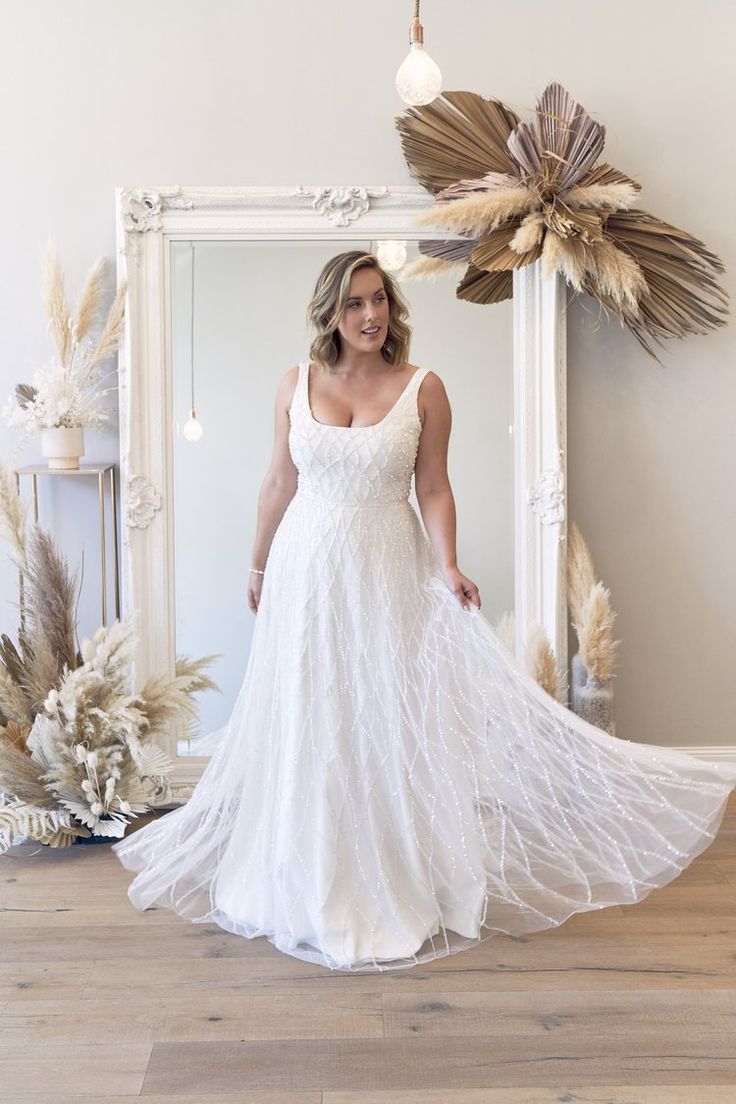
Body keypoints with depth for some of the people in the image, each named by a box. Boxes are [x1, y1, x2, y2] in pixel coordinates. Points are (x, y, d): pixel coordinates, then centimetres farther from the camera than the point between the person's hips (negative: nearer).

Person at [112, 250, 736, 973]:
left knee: (389, 719, 4)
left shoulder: (423, 389, -2)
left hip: (387, 572, -2)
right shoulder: (296, 385, 3)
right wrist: (258, 567, 14)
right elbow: (279, 484, 10)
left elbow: (434, 490, -2)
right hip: (305, 569, 2)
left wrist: (447, 567, -15)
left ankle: (396, 884, 21)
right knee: (306, 726, 10)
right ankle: (311, 883, 29)